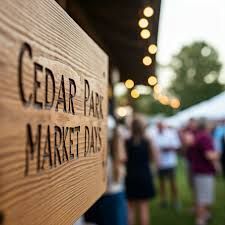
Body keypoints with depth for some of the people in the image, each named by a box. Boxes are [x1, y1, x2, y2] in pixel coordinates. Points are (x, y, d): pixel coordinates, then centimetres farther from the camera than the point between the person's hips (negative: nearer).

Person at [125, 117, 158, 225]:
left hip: (130, 176, 0)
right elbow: (154, 158, 1)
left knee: (130, 208, 8)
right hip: (145, 176, 0)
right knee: (144, 207, 7)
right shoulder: (147, 141, -6)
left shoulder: (127, 142, -7)